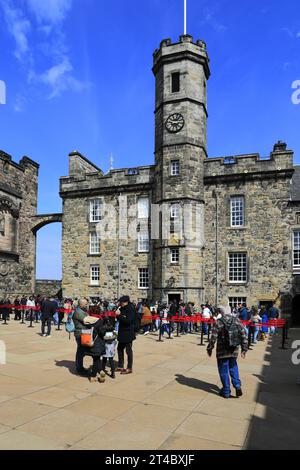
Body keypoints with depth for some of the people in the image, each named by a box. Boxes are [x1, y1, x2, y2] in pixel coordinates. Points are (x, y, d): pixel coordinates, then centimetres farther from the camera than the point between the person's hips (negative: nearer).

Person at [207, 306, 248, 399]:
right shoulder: (237, 321, -1)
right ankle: (237, 386, 6)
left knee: (224, 371, 9)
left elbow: (213, 337, -13)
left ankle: (226, 391, 16)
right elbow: (243, 335, 2)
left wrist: (209, 349, 0)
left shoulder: (218, 323, -14)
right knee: (233, 368, 21)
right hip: (234, 350, 4)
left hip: (222, 351, -4)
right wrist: (244, 348, 9)